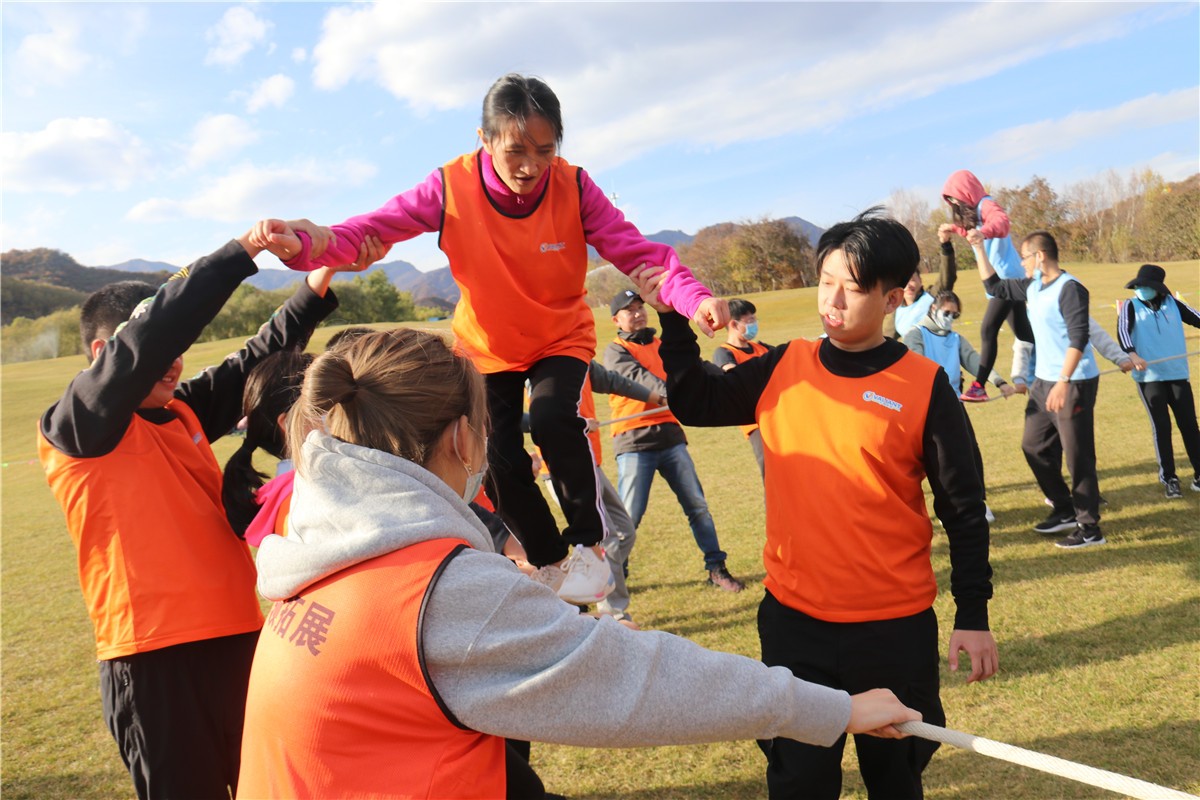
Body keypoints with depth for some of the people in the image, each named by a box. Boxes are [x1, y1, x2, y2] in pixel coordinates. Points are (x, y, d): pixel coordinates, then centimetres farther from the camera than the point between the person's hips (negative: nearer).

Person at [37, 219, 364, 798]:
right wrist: (244, 248, -22)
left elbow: (257, 363, 11)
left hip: (238, 637, 6)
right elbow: (150, 334, -21)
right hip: (154, 661, -6)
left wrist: (316, 287, -2)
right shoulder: (73, 427, -8)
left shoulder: (182, 412, 10)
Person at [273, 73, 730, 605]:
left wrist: (694, 297, -46)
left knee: (553, 419, -29)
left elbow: (637, 251, -27)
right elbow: (369, 229, -28)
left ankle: (589, 544, -4)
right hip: (487, 346, 1)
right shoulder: (452, 188, -23)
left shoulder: (574, 187, -22)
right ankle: (550, 564, 23)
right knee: (501, 462, -5)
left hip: (562, 337, -1)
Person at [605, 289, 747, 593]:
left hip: (670, 435, 5)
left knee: (697, 505, 5)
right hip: (634, 442, -5)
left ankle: (716, 569, 14)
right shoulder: (615, 351, 1)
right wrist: (669, 393, -35)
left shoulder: (663, 346, 17)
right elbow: (638, 377, -17)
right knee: (629, 515, -4)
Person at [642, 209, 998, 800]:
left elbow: (963, 511, -4)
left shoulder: (925, 387, -9)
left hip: (895, 628, -2)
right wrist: (671, 317, -4)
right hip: (793, 620, 2)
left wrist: (973, 617, -2)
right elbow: (695, 403, 6)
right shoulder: (783, 370, 0)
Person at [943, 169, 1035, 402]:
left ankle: (979, 386, -18)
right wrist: (954, 229, 11)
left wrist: (984, 232, -50)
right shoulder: (972, 212, 18)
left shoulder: (986, 205, -11)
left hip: (1007, 277, -10)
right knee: (1023, 333, 13)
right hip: (1001, 279, 10)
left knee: (988, 329, -16)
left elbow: (1002, 222, -31)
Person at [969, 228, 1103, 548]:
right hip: (1043, 382, 9)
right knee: (1034, 446, 15)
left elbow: (1078, 338, -24)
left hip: (1075, 383, -9)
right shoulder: (1032, 286, 9)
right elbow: (994, 286, 22)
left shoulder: (1069, 288, -17)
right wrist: (978, 248, 17)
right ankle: (1065, 510, 29)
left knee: (1078, 455, -3)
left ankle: (1090, 528, 7)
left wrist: (1063, 382, -30)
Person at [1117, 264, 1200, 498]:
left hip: (1178, 374, 2)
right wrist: (1132, 354, -33)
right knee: (1161, 427, 0)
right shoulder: (1131, 307, -1)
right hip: (1149, 376, -2)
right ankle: (1169, 478, 11)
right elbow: (1123, 331, -15)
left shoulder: (1172, 304, 7)